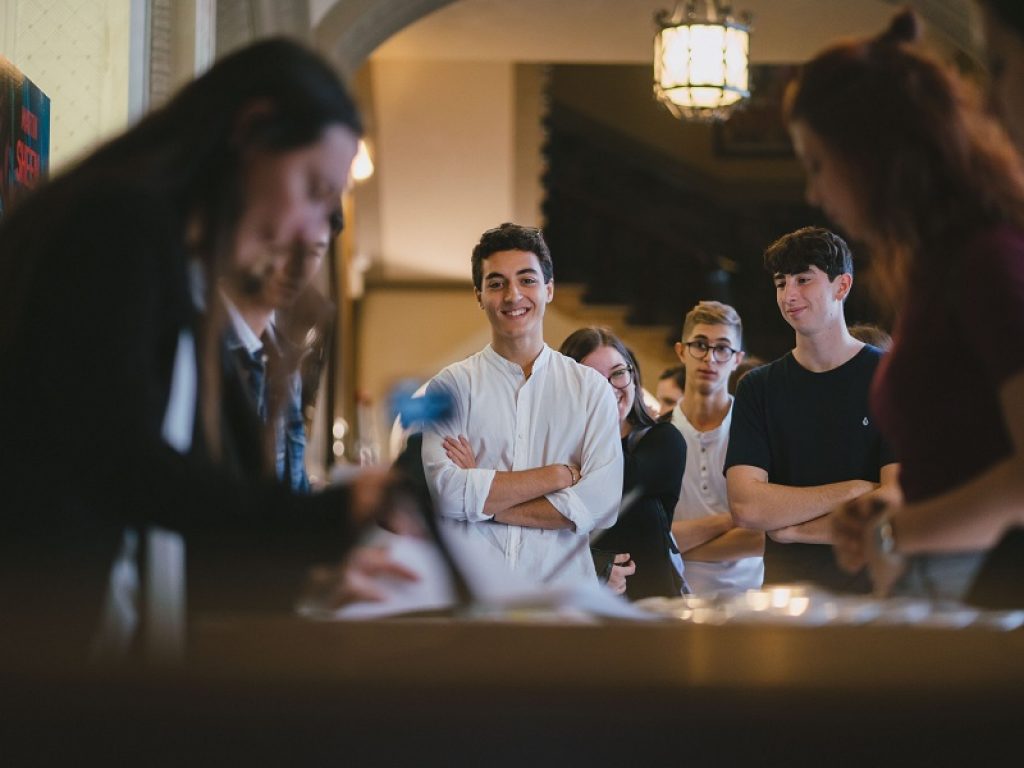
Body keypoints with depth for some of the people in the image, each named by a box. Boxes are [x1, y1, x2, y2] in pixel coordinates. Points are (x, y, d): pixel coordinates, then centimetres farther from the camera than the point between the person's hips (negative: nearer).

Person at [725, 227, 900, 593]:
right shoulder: (758, 387, 11)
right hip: (786, 591, 2)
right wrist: (852, 491, -5)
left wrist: (791, 528, -2)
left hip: (874, 590, -2)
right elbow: (746, 506, -1)